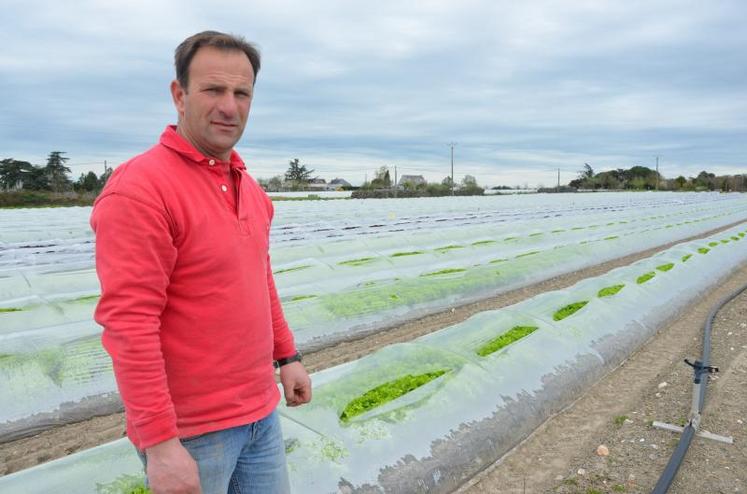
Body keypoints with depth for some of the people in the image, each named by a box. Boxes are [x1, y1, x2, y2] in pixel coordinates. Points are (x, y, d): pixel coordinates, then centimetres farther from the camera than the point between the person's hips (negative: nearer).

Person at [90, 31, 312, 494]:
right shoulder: (140, 188, -19)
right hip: (189, 430, -7)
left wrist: (288, 355, 15)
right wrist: (159, 442, -21)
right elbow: (128, 325, -22)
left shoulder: (248, 186, 7)